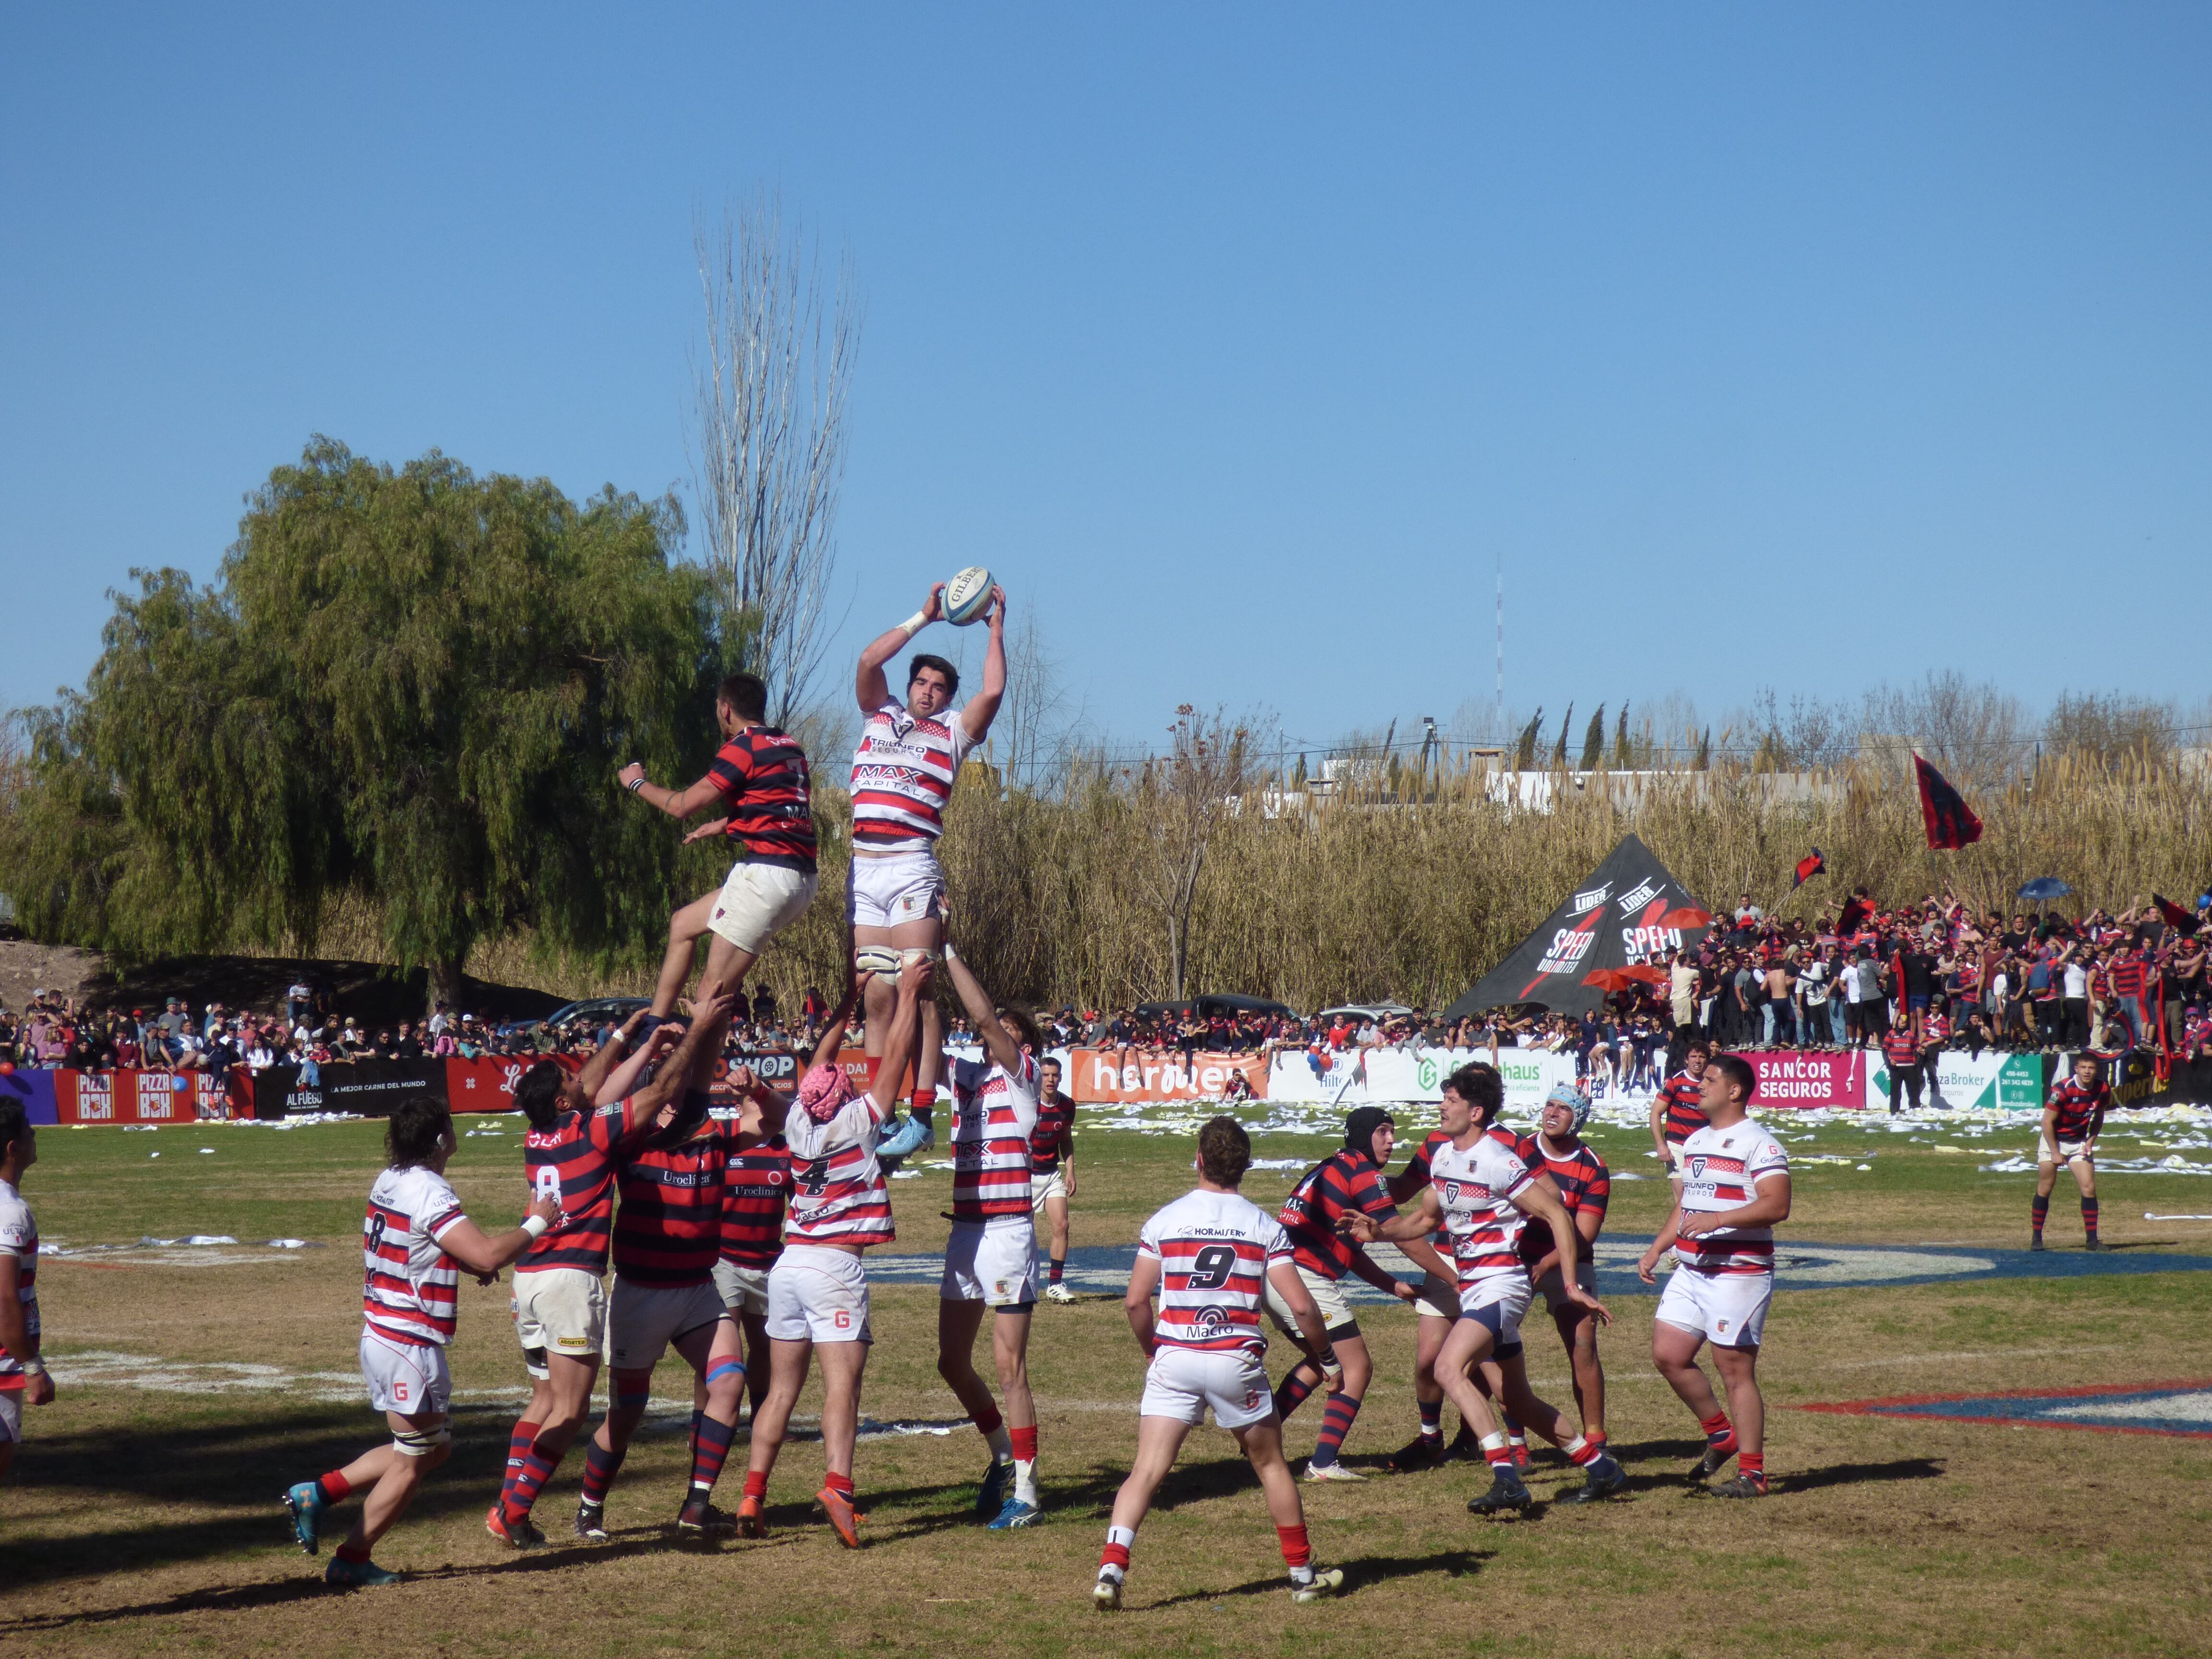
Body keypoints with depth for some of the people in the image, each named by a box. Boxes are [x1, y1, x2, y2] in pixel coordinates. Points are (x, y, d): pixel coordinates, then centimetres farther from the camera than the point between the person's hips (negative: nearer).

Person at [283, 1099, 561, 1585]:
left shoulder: (388, 1182, 8)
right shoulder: (429, 1193, -20)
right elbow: (488, 1255, -27)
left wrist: (472, 1264, 12)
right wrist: (536, 1223, -11)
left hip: (379, 1338, 9)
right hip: (410, 1347, -9)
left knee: (433, 1447, 20)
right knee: (411, 1464, 6)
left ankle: (318, 1493, 18)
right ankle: (352, 1560, 12)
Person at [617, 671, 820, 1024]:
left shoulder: (743, 747, -8)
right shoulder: (789, 746, 16)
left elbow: (682, 805, -4)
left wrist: (637, 783, 13)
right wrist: (723, 825, 44)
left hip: (767, 872, -9)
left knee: (712, 993, -10)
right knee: (683, 923, 24)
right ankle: (653, 1028, 24)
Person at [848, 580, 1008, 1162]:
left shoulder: (953, 733, 11)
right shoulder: (879, 714, 21)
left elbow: (994, 691, -2)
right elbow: (869, 660, 10)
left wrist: (996, 627, 9)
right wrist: (925, 617, 14)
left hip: (913, 867, -4)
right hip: (864, 869, 4)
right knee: (877, 998, 5)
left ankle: (922, 1117, -14)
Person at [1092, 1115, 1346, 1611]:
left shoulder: (1164, 1221, 4)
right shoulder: (1265, 1226, 2)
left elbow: (1135, 1301, 1)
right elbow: (1301, 1305, -4)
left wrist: (1151, 1350, 19)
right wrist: (1321, 1352, 14)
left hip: (1174, 1360, 0)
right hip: (1237, 1361, 0)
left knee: (1147, 1472, -3)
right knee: (1271, 1465, 18)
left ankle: (1111, 1569, -20)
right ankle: (1304, 1574, 27)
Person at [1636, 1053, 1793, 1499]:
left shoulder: (1759, 1144, -11)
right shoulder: (1695, 1143, 17)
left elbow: (1777, 1206, -21)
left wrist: (1717, 1220, -28)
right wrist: (1656, 1249, 16)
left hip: (1740, 1273, -9)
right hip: (1691, 1270, 9)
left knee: (1736, 1369, -4)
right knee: (1667, 1354, 4)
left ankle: (1752, 1473, 4)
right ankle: (1721, 1433, 22)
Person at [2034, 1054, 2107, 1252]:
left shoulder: (2102, 1090, -8)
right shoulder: (2063, 1090, -23)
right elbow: (2047, 1121, -17)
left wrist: (2091, 1141, -3)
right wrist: (2055, 1153, -15)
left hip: (2079, 1144, 4)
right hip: (2053, 1140, -4)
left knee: (2089, 1188, -7)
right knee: (2044, 1189, -2)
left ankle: (2092, 1239, -3)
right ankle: (2036, 1238, 8)